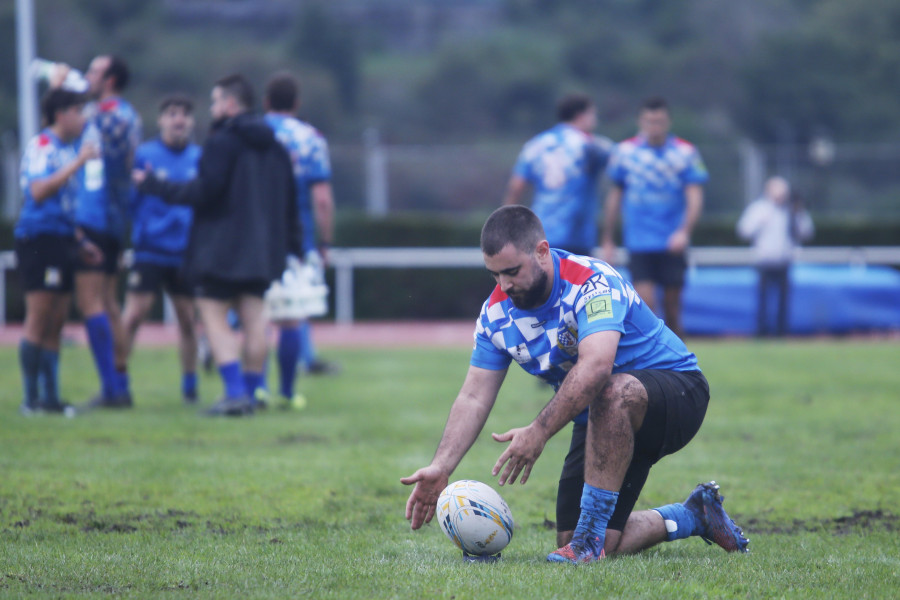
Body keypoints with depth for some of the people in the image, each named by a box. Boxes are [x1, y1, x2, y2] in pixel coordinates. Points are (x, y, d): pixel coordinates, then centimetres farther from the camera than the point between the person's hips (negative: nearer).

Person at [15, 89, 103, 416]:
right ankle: (31, 398, -6)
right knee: (39, 319, -8)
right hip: (38, 238, -9)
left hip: (61, 241, 9)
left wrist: (80, 242, 21)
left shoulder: (70, 149, 19)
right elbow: (38, 191, -22)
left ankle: (50, 396, 10)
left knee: (56, 322, 8)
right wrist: (78, 163, -21)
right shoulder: (41, 145, -8)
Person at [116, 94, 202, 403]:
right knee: (132, 316, -10)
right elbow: (127, 199, 0)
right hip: (149, 251, -3)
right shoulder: (143, 155, -3)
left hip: (186, 253, 3)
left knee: (188, 320, 9)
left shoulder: (200, 158, 5)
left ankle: (190, 385, 20)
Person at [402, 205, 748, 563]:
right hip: (602, 419, 8)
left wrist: (538, 432, -49)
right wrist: (440, 467, -18)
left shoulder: (592, 283, -26)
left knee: (612, 392, -42)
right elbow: (474, 398, -4)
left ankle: (591, 533, -33)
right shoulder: (496, 312, -4)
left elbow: (596, 366, -42)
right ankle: (693, 517, 22)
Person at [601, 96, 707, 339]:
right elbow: (614, 196, 12)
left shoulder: (686, 153, 0)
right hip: (638, 244, 0)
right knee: (645, 303, -13)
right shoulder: (624, 151, 4)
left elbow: (695, 197, -5)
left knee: (672, 307, 4)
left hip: (672, 244, 0)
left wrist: (684, 231, -22)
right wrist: (607, 240, 13)